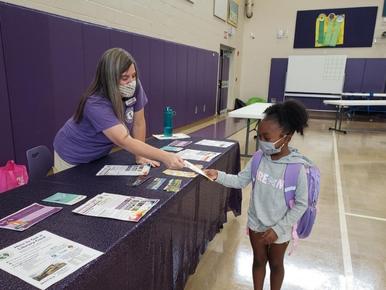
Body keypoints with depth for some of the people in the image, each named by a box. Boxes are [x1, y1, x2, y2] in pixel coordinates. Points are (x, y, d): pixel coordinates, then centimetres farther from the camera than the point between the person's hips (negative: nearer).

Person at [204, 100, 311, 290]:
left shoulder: (297, 168, -25)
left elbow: (301, 204, -17)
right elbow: (240, 181, -5)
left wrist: (278, 228, -18)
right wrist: (218, 176, -21)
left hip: (279, 229, -3)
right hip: (256, 223, 4)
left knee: (276, 264, 22)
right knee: (258, 260, 25)